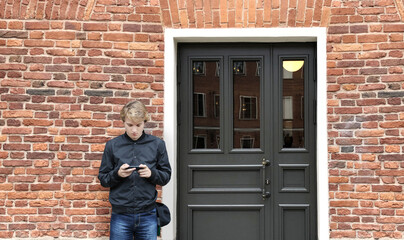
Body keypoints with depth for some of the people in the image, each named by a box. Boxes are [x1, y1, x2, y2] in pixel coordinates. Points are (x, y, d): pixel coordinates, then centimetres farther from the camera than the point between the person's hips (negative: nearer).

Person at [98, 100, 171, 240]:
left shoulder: (157, 144, 4)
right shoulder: (112, 145, 3)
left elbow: (166, 176, 7)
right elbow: (103, 179, 7)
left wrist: (151, 174, -12)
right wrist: (117, 174, -13)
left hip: (148, 214, 0)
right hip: (120, 215, 0)